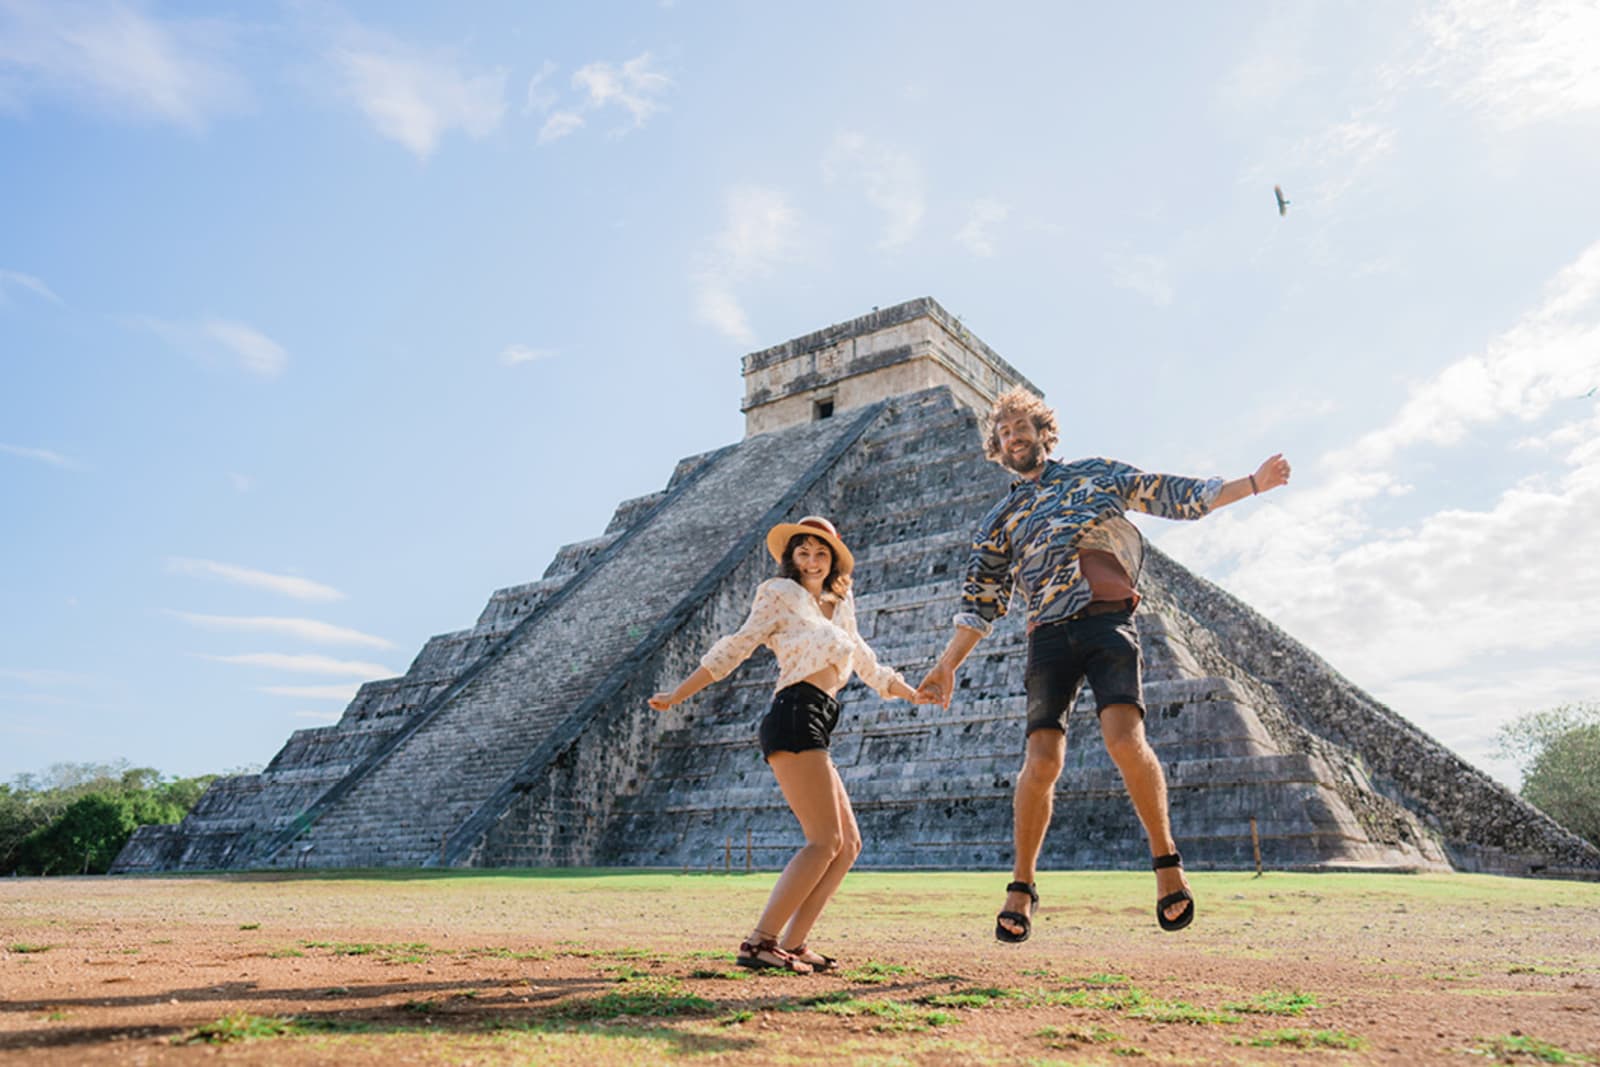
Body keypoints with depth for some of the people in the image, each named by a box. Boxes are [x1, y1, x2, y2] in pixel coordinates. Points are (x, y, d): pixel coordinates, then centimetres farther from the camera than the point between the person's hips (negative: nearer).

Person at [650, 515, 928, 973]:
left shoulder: (839, 607, 25)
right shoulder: (780, 593, 5)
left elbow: (866, 664, 36)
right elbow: (735, 648, 2)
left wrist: (915, 694, 43)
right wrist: (676, 695, -2)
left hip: (814, 728, 8)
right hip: (795, 716, -8)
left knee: (848, 844, 7)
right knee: (826, 840, -15)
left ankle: (791, 945, 7)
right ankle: (759, 943, -14)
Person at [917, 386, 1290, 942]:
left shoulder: (1095, 474, 21)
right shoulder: (1001, 519, 23)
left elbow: (1174, 494, 18)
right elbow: (982, 601, 20)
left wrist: (1252, 483, 10)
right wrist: (948, 663, 12)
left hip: (1109, 621, -1)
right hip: (1049, 633, 1)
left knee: (1125, 739, -22)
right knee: (1042, 760, -11)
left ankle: (1165, 857, -1)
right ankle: (1022, 885, 5)